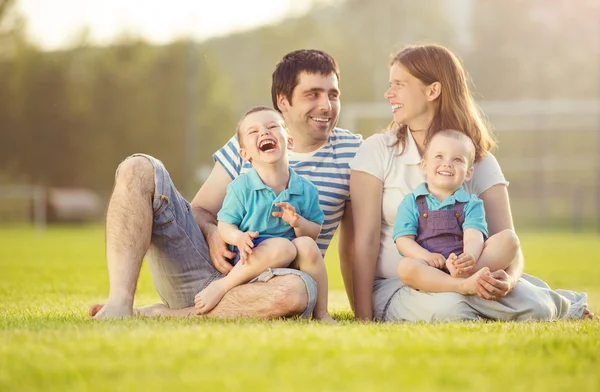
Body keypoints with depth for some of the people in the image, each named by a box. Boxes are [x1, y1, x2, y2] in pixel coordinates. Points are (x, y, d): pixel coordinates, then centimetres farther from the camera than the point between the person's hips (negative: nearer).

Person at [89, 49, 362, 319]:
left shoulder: (350, 152, 7)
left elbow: (353, 244, 7)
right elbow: (201, 210, 11)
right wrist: (212, 234, -12)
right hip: (208, 267, 2)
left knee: (296, 290, -41)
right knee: (139, 169, -13)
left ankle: (155, 315, -25)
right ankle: (119, 304, -27)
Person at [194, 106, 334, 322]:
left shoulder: (306, 190, 2)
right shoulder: (240, 187, -6)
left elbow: (314, 233, 6)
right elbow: (224, 226, -5)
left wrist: (298, 223, -16)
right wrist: (239, 237, -27)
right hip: (249, 259, -4)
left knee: (307, 246, -29)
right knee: (281, 247, -35)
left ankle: (320, 313, -14)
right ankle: (222, 286, -22)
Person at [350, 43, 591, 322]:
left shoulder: (481, 162, 4)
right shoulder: (378, 151, -1)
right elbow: (366, 240, -7)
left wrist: (507, 279, -31)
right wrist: (363, 320, -16)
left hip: (459, 284, 1)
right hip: (394, 288, -1)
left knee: (535, 305, -29)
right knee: (444, 308, -36)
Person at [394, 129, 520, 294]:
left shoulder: (471, 203, 15)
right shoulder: (411, 202, 16)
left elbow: (474, 236, -3)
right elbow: (403, 239, 3)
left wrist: (469, 257, -28)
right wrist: (426, 257, -18)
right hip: (430, 270, -2)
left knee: (509, 238, -17)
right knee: (405, 266, -35)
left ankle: (468, 274, -40)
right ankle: (463, 285, -47)